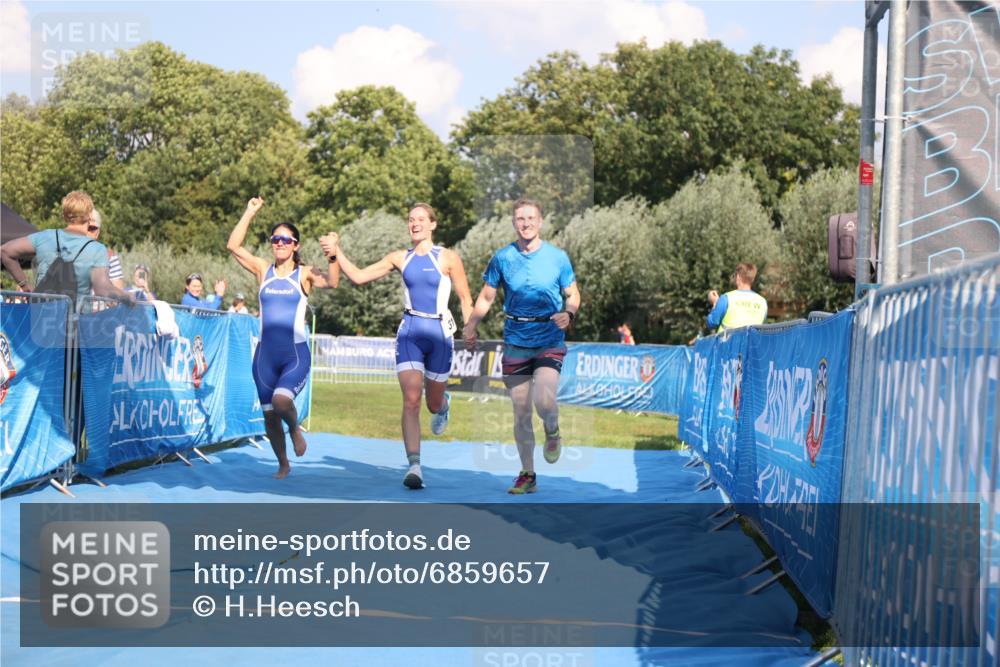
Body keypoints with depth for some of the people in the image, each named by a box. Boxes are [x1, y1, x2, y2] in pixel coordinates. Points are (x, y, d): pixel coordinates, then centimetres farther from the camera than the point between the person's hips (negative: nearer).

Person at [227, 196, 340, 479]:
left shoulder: (304, 274, 2)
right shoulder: (263, 270, 8)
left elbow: (332, 282, -17)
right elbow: (234, 245, 0)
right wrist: (250, 213, -3)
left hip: (295, 354, -3)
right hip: (265, 354, 3)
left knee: (281, 401, -26)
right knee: (269, 414, 7)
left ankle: (295, 428, 8)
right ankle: (283, 464, 28)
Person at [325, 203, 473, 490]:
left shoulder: (448, 258, 0)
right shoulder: (400, 258, 8)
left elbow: (465, 298, 4)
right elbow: (359, 276, 7)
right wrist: (337, 254, -4)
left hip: (439, 333, -1)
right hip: (409, 332, 1)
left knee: (433, 403, 12)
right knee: (411, 400, -15)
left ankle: (444, 404, 52)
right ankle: (414, 466, -18)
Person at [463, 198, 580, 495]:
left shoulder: (557, 257, -1)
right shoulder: (502, 258, 2)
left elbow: (573, 295, 6)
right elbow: (486, 297, 10)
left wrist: (568, 314, -15)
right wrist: (471, 325, -3)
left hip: (550, 340, -2)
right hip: (515, 344, 2)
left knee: (543, 400, -23)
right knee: (521, 412, 5)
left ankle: (553, 433, 12)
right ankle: (527, 475, 18)